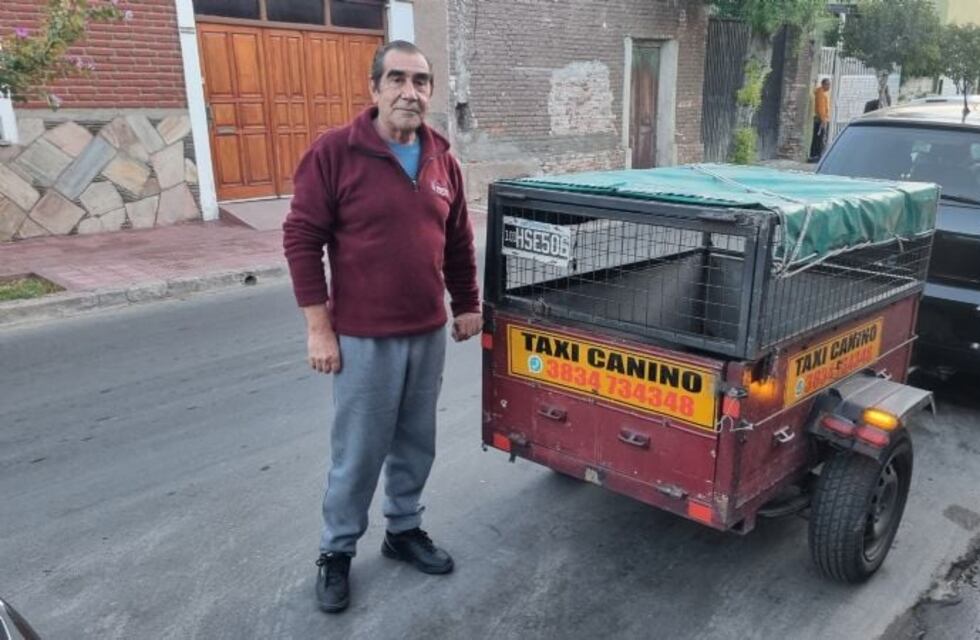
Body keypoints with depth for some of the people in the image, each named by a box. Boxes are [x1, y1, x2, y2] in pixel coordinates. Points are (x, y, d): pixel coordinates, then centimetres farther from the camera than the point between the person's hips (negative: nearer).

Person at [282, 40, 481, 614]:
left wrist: (467, 305, 17)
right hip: (364, 338, -5)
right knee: (358, 452, 6)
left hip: (429, 334, 5)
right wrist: (319, 327, -12)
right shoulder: (334, 152, -10)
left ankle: (405, 530, 37)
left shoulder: (443, 161, 6)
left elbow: (458, 243, 15)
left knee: (416, 443, 16)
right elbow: (302, 239, -10)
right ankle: (337, 552, 26)